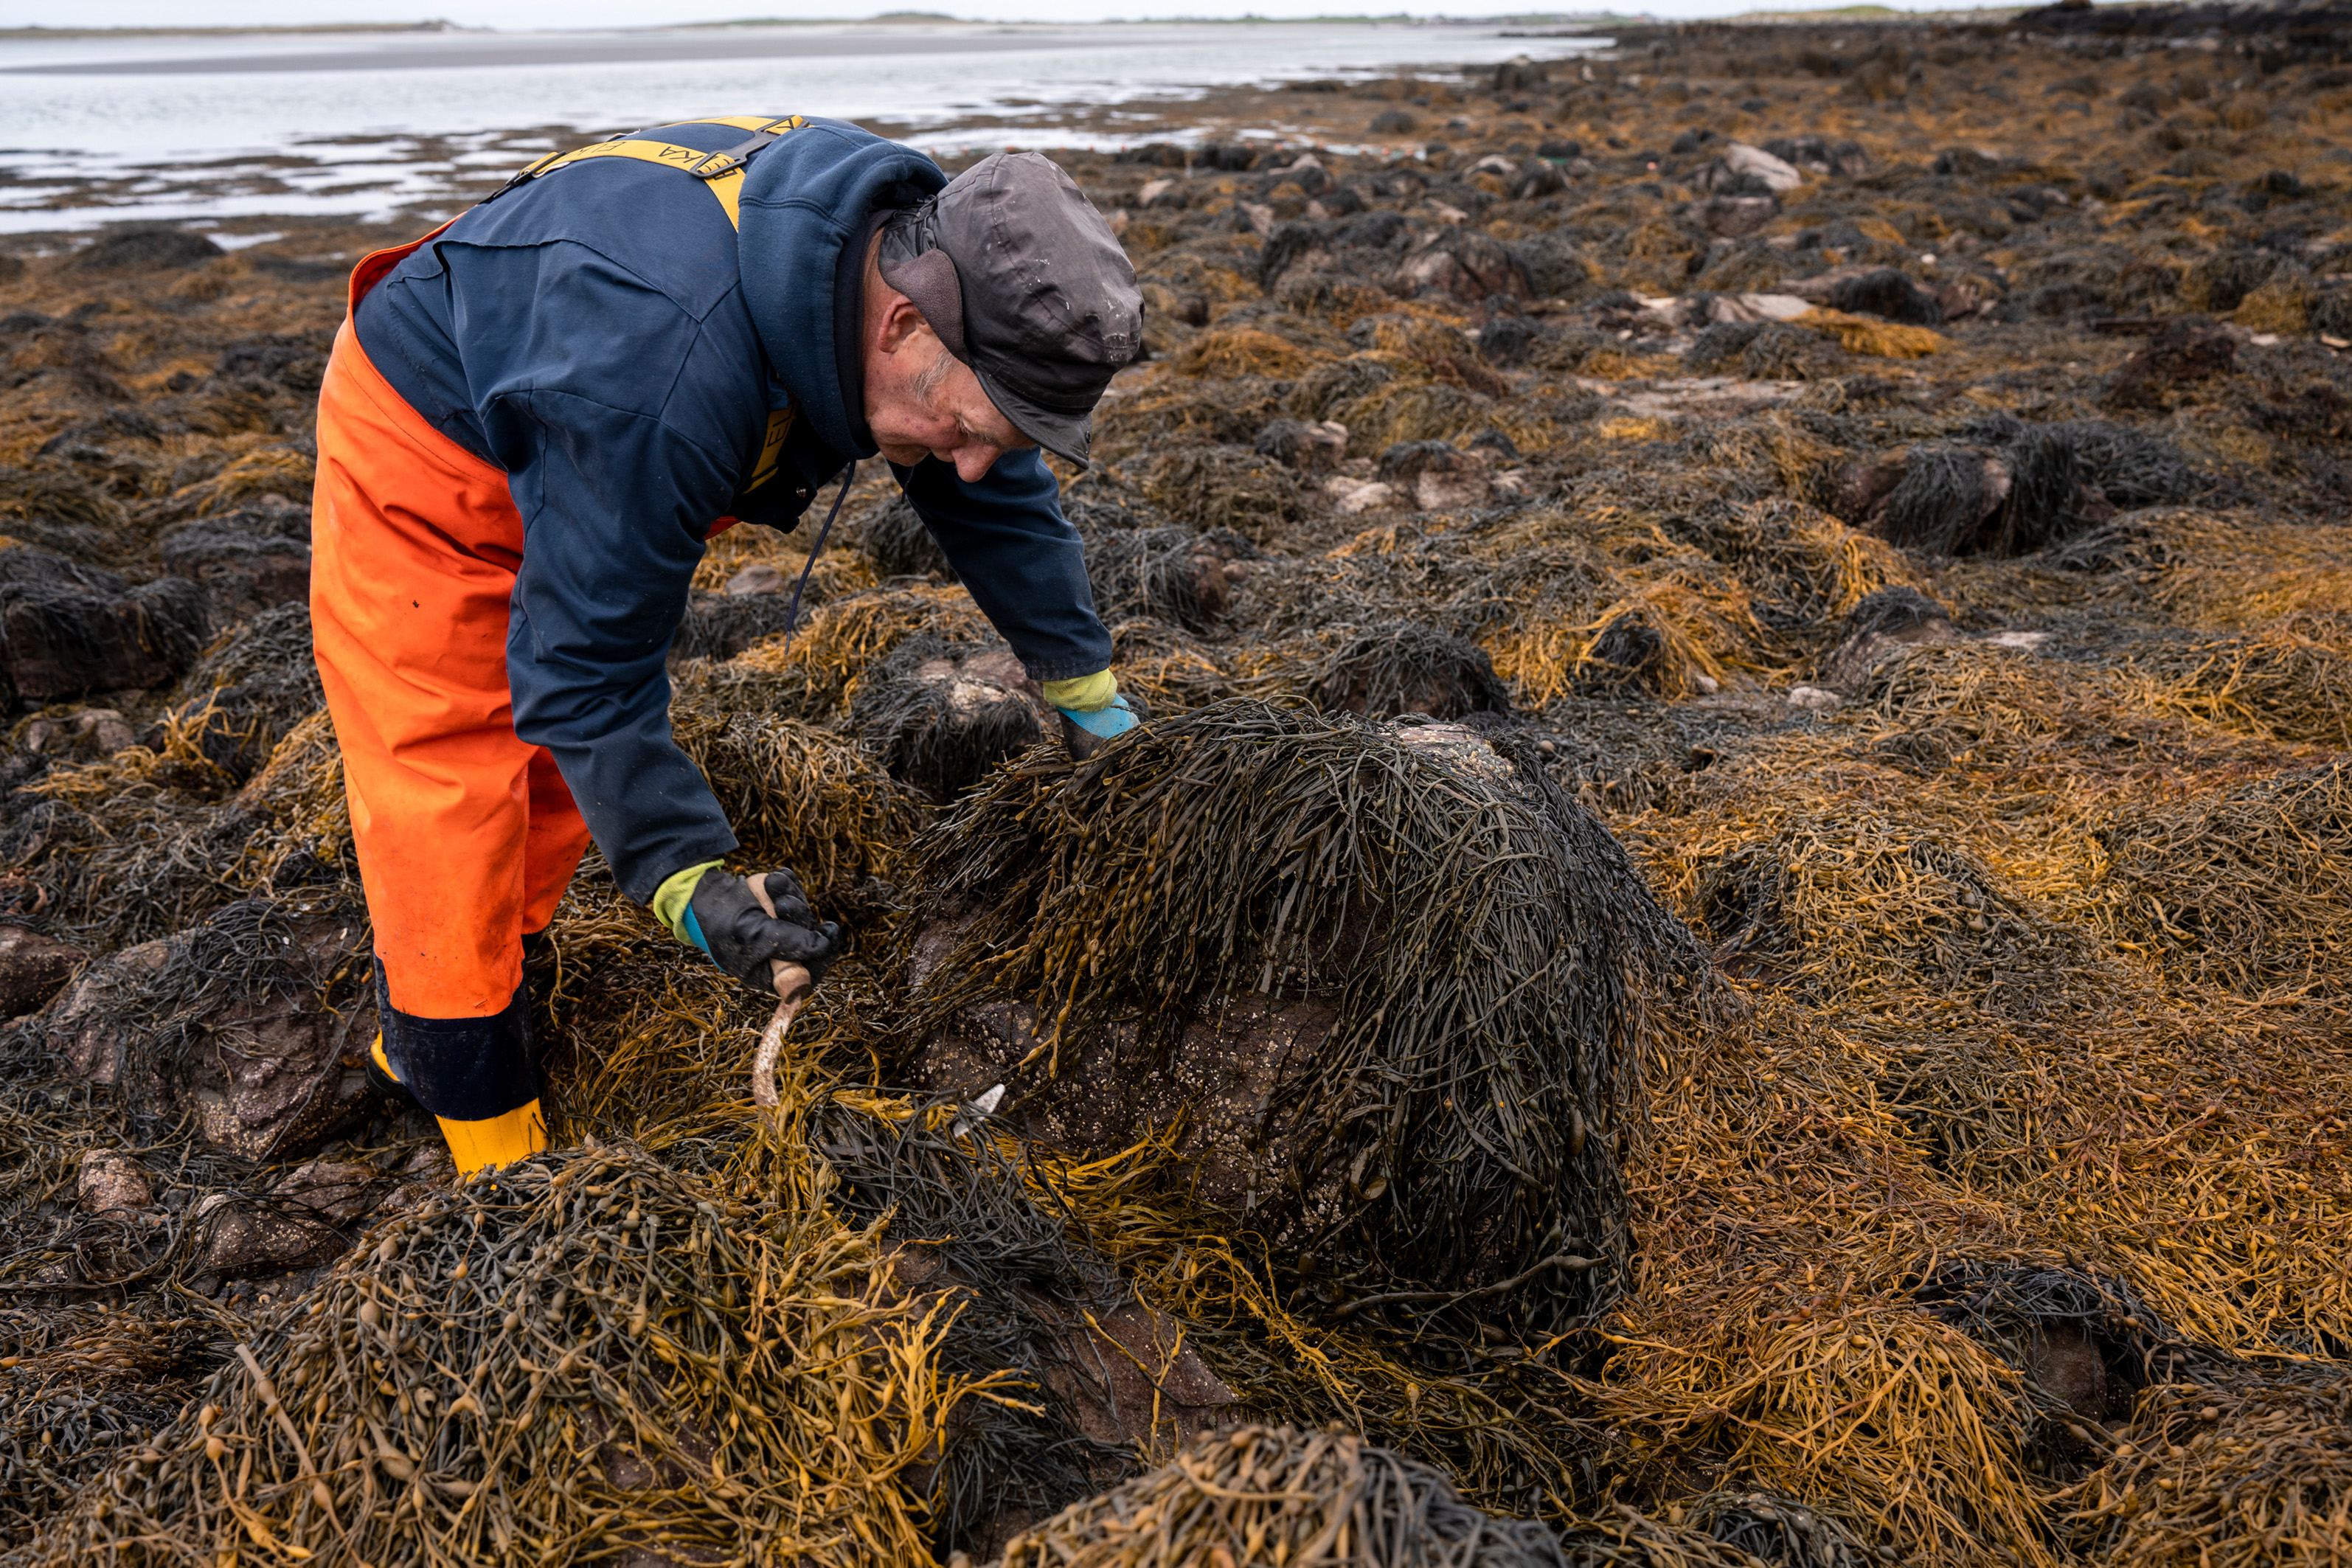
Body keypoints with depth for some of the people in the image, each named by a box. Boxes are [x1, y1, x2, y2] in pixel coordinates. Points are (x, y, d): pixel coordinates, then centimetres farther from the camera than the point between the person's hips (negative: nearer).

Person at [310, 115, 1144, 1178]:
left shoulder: (921, 246, -19)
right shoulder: (667, 368, -45)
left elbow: (996, 499, -3)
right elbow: (589, 656, -36)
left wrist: (1091, 696, 4)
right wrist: (687, 881, -42)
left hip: (606, 458, 8)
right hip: (426, 443, -7)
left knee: (562, 769, 10)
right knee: (448, 783, -11)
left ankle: (421, 1039, 27)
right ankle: (492, 1149, 0)